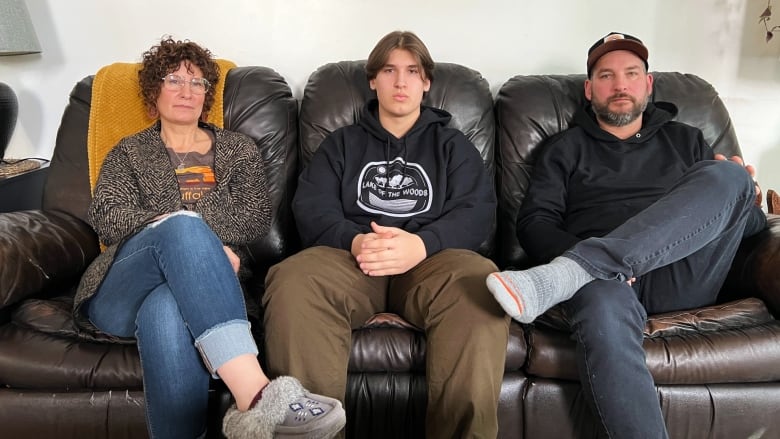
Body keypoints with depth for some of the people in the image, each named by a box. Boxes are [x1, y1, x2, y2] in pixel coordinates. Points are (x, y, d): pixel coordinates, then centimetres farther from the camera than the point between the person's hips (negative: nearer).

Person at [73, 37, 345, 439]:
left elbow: (257, 217, 5)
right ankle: (256, 392, -54)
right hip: (121, 292, 0)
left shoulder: (238, 150, 22)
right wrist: (179, 226, -13)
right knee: (181, 227, -37)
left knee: (166, 310, -40)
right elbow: (106, 217, 3)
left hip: (191, 284, 1)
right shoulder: (128, 153, 22)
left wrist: (184, 232, -8)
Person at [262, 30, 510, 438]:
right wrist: (355, 241, -17)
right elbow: (311, 206, 7)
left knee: (480, 287, -36)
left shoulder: (453, 145, 21)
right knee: (293, 279, -34)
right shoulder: (341, 143, 23)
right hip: (351, 258, 1)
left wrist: (421, 244, -20)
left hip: (431, 259, 0)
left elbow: (476, 213, 4)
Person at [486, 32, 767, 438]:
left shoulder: (687, 141, 26)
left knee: (727, 175, -25)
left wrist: (743, 197, -3)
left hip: (682, 277, 3)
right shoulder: (566, 148, 20)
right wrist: (579, 259, -14)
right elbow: (534, 223, 7)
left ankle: (559, 278, -38)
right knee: (603, 310, -40)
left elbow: (747, 222, 23)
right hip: (603, 276, -2)